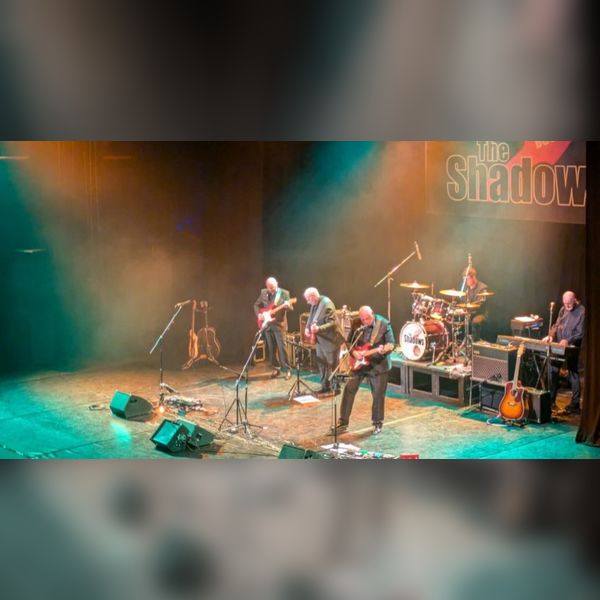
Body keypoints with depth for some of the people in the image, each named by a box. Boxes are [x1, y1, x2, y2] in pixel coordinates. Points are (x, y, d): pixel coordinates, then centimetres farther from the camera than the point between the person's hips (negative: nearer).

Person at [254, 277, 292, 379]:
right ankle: (276, 368, 20)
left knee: (281, 347, -8)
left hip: (279, 324, -4)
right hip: (266, 324, 4)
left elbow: (291, 308, -9)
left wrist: (287, 306, -32)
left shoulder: (284, 293, -4)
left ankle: (287, 370, -2)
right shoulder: (263, 292, 6)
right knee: (270, 348, 8)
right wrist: (259, 314, -2)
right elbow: (256, 305, 15)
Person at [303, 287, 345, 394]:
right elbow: (311, 318, 17)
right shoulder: (315, 304, 6)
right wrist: (307, 328, -2)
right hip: (320, 340, 9)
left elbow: (332, 323, -27)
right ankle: (325, 386, 25)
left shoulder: (327, 304, -23)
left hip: (330, 340, -9)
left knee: (333, 365, 1)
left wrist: (319, 329, -39)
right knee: (321, 364, 15)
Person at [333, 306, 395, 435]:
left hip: (378, 365, -3)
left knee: (378, 395, 4)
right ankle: (343, 421, 10)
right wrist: (354, 352, -11)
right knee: (349, 390, 1)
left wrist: (384, 349, -34)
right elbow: (349, 342, 8)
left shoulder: (384, 324, -12)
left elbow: (391, 344, -13)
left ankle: (378, 423, 22)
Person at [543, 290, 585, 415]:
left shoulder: (582, 312, -12)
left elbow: (581, 333, -16)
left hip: (572, 348, -7)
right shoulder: (563, 309, 10)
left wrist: (568, 340, -28)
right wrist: (551, 335, 0)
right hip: (558, 347, 7)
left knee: (573, 375, 0)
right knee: (552, 372, 9)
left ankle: (574, 406, 5)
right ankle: (550, 401, 21)